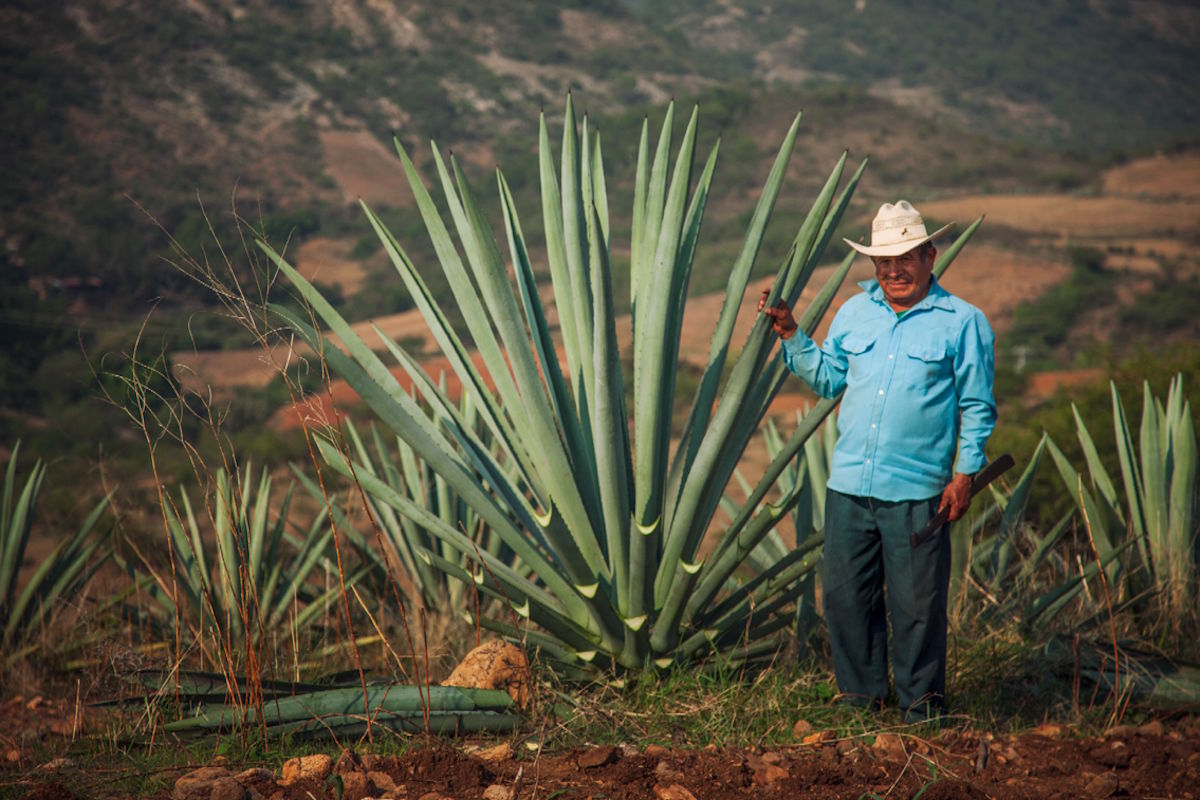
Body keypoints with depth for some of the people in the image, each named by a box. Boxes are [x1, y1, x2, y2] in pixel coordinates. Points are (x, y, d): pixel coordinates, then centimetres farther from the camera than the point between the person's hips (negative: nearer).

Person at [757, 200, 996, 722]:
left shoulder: (962, 322, 1)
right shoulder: (855, 312, 14)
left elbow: (976, 407, 2)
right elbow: (827, 378, 19)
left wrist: (964, 474, -4)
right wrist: (790, 334, 8)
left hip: (917, 492, -4)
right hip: (849, 484, 4)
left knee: (916, 604, 0)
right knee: (844, 595, 7)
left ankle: (921, 701, 15)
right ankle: (860, 693, 22)